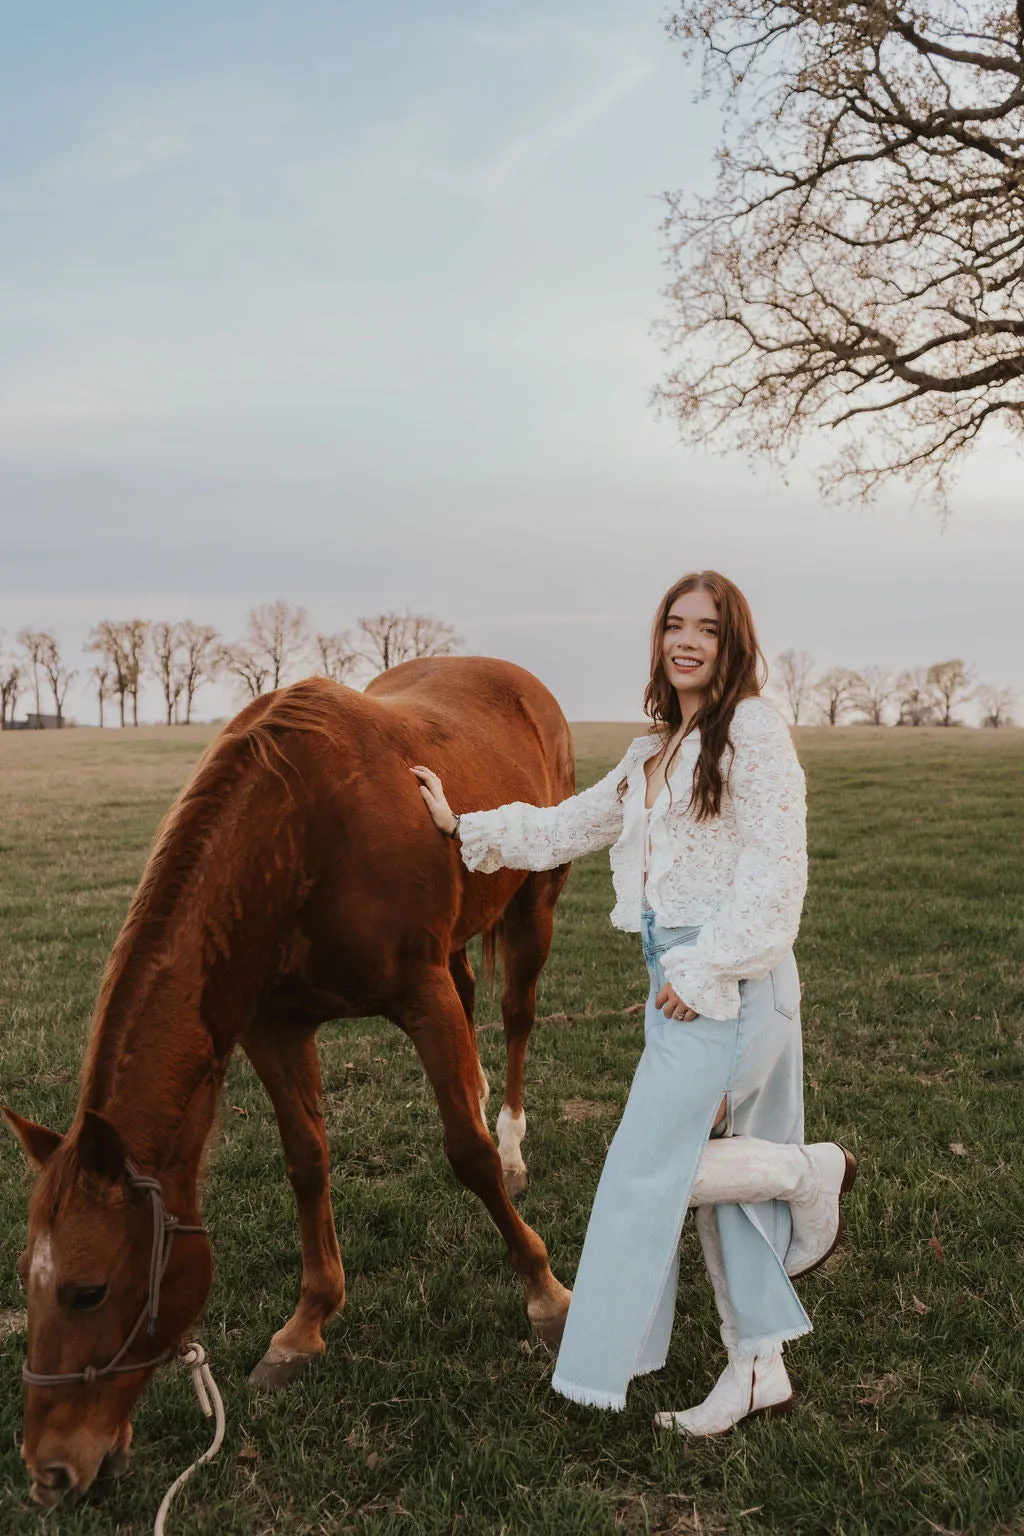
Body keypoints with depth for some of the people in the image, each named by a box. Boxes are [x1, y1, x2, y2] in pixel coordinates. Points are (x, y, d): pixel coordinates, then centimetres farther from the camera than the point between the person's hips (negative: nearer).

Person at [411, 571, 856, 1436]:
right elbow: (568, 827, 24)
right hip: (679, 978, 8)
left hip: (728, 981, -8)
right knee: (714, 1170, 12)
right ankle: (760, 1369, 24)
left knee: (649, 1168, -5)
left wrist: (702, 967, -17)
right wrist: (462, 826, 21)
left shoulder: (753, 730, -9)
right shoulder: (655, 753, 15)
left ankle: (810, 1173, 13)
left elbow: (777, 871, -15)